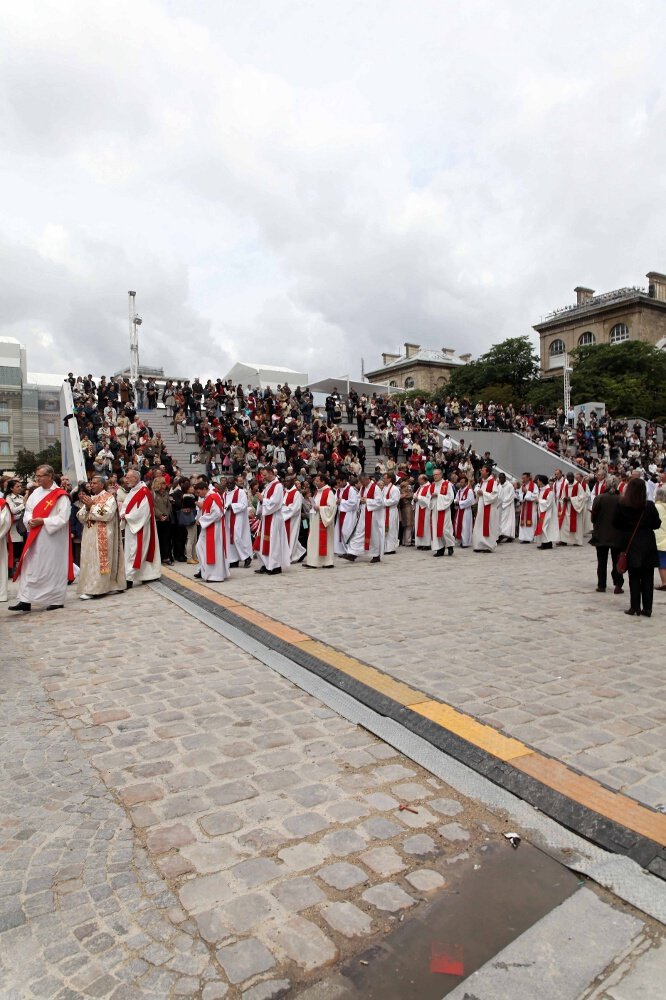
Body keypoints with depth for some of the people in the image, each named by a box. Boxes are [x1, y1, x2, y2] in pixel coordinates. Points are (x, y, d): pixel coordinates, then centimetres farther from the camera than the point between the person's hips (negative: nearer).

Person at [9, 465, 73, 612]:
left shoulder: (60, 495, -11)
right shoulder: (36, 492, 9)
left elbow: (63, 518, -16)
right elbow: (28, 510, 13)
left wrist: (42, 521, -18)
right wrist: (30, 521, -8)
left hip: (53, 538, -6)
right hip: (35, 538, 6)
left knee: (53, 568, 2)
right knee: (29, 567, 4)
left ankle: (57, 600, 14)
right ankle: (25, 601, 9)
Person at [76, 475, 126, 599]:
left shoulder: (109, 497, -3)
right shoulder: (89, 498, 15)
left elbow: (107, 514, -18)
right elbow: (81, 517, 8)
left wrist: (92, 506, -14)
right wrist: (86, 506, -9)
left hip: (103, 536, -6)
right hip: (89, 535, 6)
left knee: (100, 561, -6)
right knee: (89, 562, 5)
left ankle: (95, 589, -5)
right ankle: (89, 588, 9)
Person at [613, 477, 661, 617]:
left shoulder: (621, 505, -9)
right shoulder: (649, 506, -10)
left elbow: (616, 524, -1)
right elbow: (657, 524, -2)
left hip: (631, 545, 0)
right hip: (648, 544, 0)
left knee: (634, 577, 8)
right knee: (647, 577, 7)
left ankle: (635, 607, 8)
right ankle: (647, 608, 9)